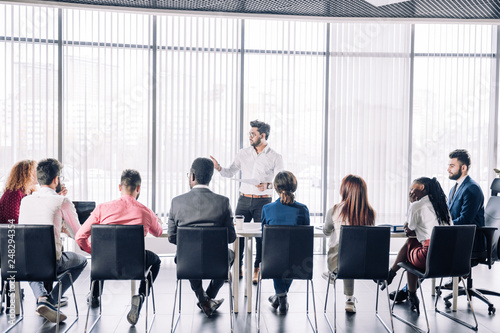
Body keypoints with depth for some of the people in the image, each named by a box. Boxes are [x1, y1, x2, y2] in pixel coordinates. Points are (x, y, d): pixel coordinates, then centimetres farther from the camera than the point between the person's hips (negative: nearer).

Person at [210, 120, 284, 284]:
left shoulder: (275, 157, -1)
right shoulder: (243, 153, 9)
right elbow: (230, 172, 13)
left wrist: (267, 185, -22)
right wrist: (218, 168, -6)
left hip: (263, 202, -3)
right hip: (244, 200, 3)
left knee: (261, 236, 0)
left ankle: (257, 270, 15)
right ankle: (238, 269, 13)